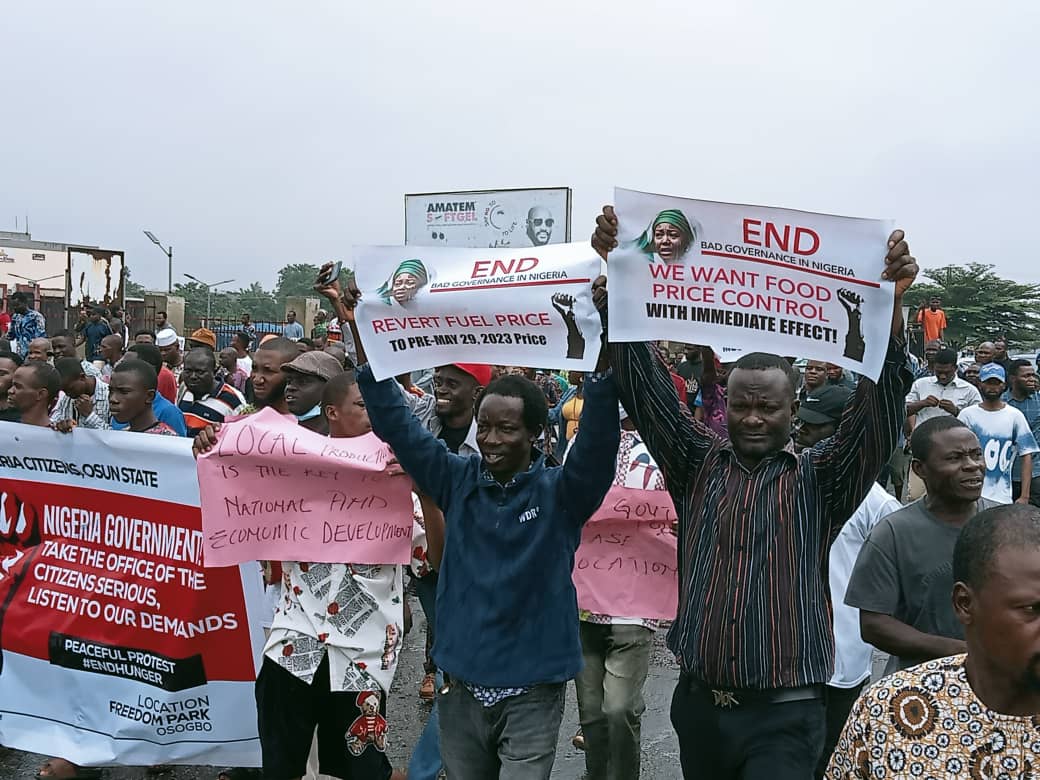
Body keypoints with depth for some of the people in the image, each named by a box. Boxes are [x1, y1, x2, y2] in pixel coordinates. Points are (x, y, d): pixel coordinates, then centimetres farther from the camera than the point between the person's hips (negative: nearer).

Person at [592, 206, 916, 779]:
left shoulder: (819, 480, 0)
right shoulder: (699, 465, 5)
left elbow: (878, 412, -13)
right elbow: (645, 385, -3)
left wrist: (890, 304, -27)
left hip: (783, 715, -3)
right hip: (697, 703, 3)